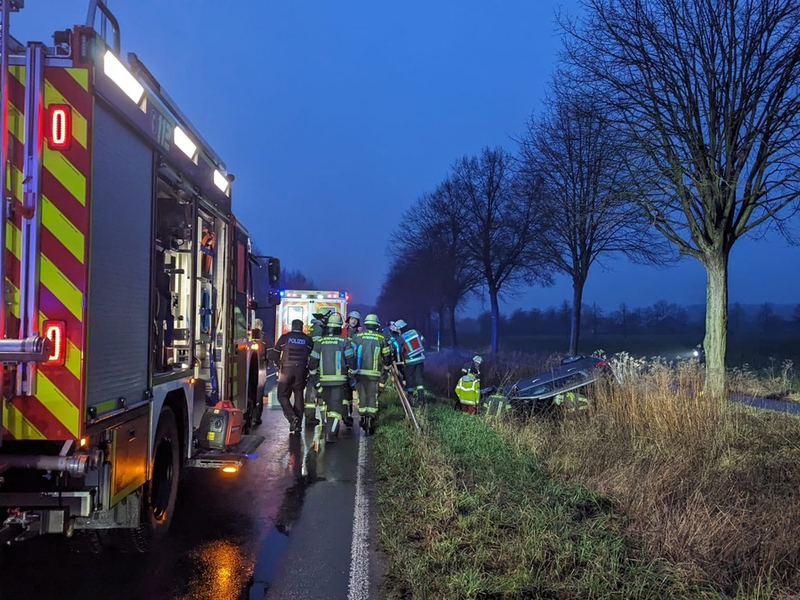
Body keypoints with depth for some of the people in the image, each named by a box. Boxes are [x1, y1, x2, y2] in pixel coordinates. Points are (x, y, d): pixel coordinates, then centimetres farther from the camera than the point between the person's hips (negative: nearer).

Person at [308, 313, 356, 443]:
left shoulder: (319, 342, 4)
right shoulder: (344, 341, -4)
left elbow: (313, 361, 6)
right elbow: (351, 360, -4)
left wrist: (313, 375, 21)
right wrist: (353, 374, 12)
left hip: (324, 379, 3)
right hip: (339, 379, -3)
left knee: (327, 404, 18)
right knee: (336, 405, -3)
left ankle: (331, 428, 25)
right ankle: (330, 433, -14)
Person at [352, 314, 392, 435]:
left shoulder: (357, 337, 2)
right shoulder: (381, 338, 0)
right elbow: (387, 356, 6)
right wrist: (386, 367, 24)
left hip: (360, 372, 2)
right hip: (374, 373, -2)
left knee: (362, 395, 12)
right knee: (372, 397, 3)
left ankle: (362, 419, 17)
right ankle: (371, 421, 1)